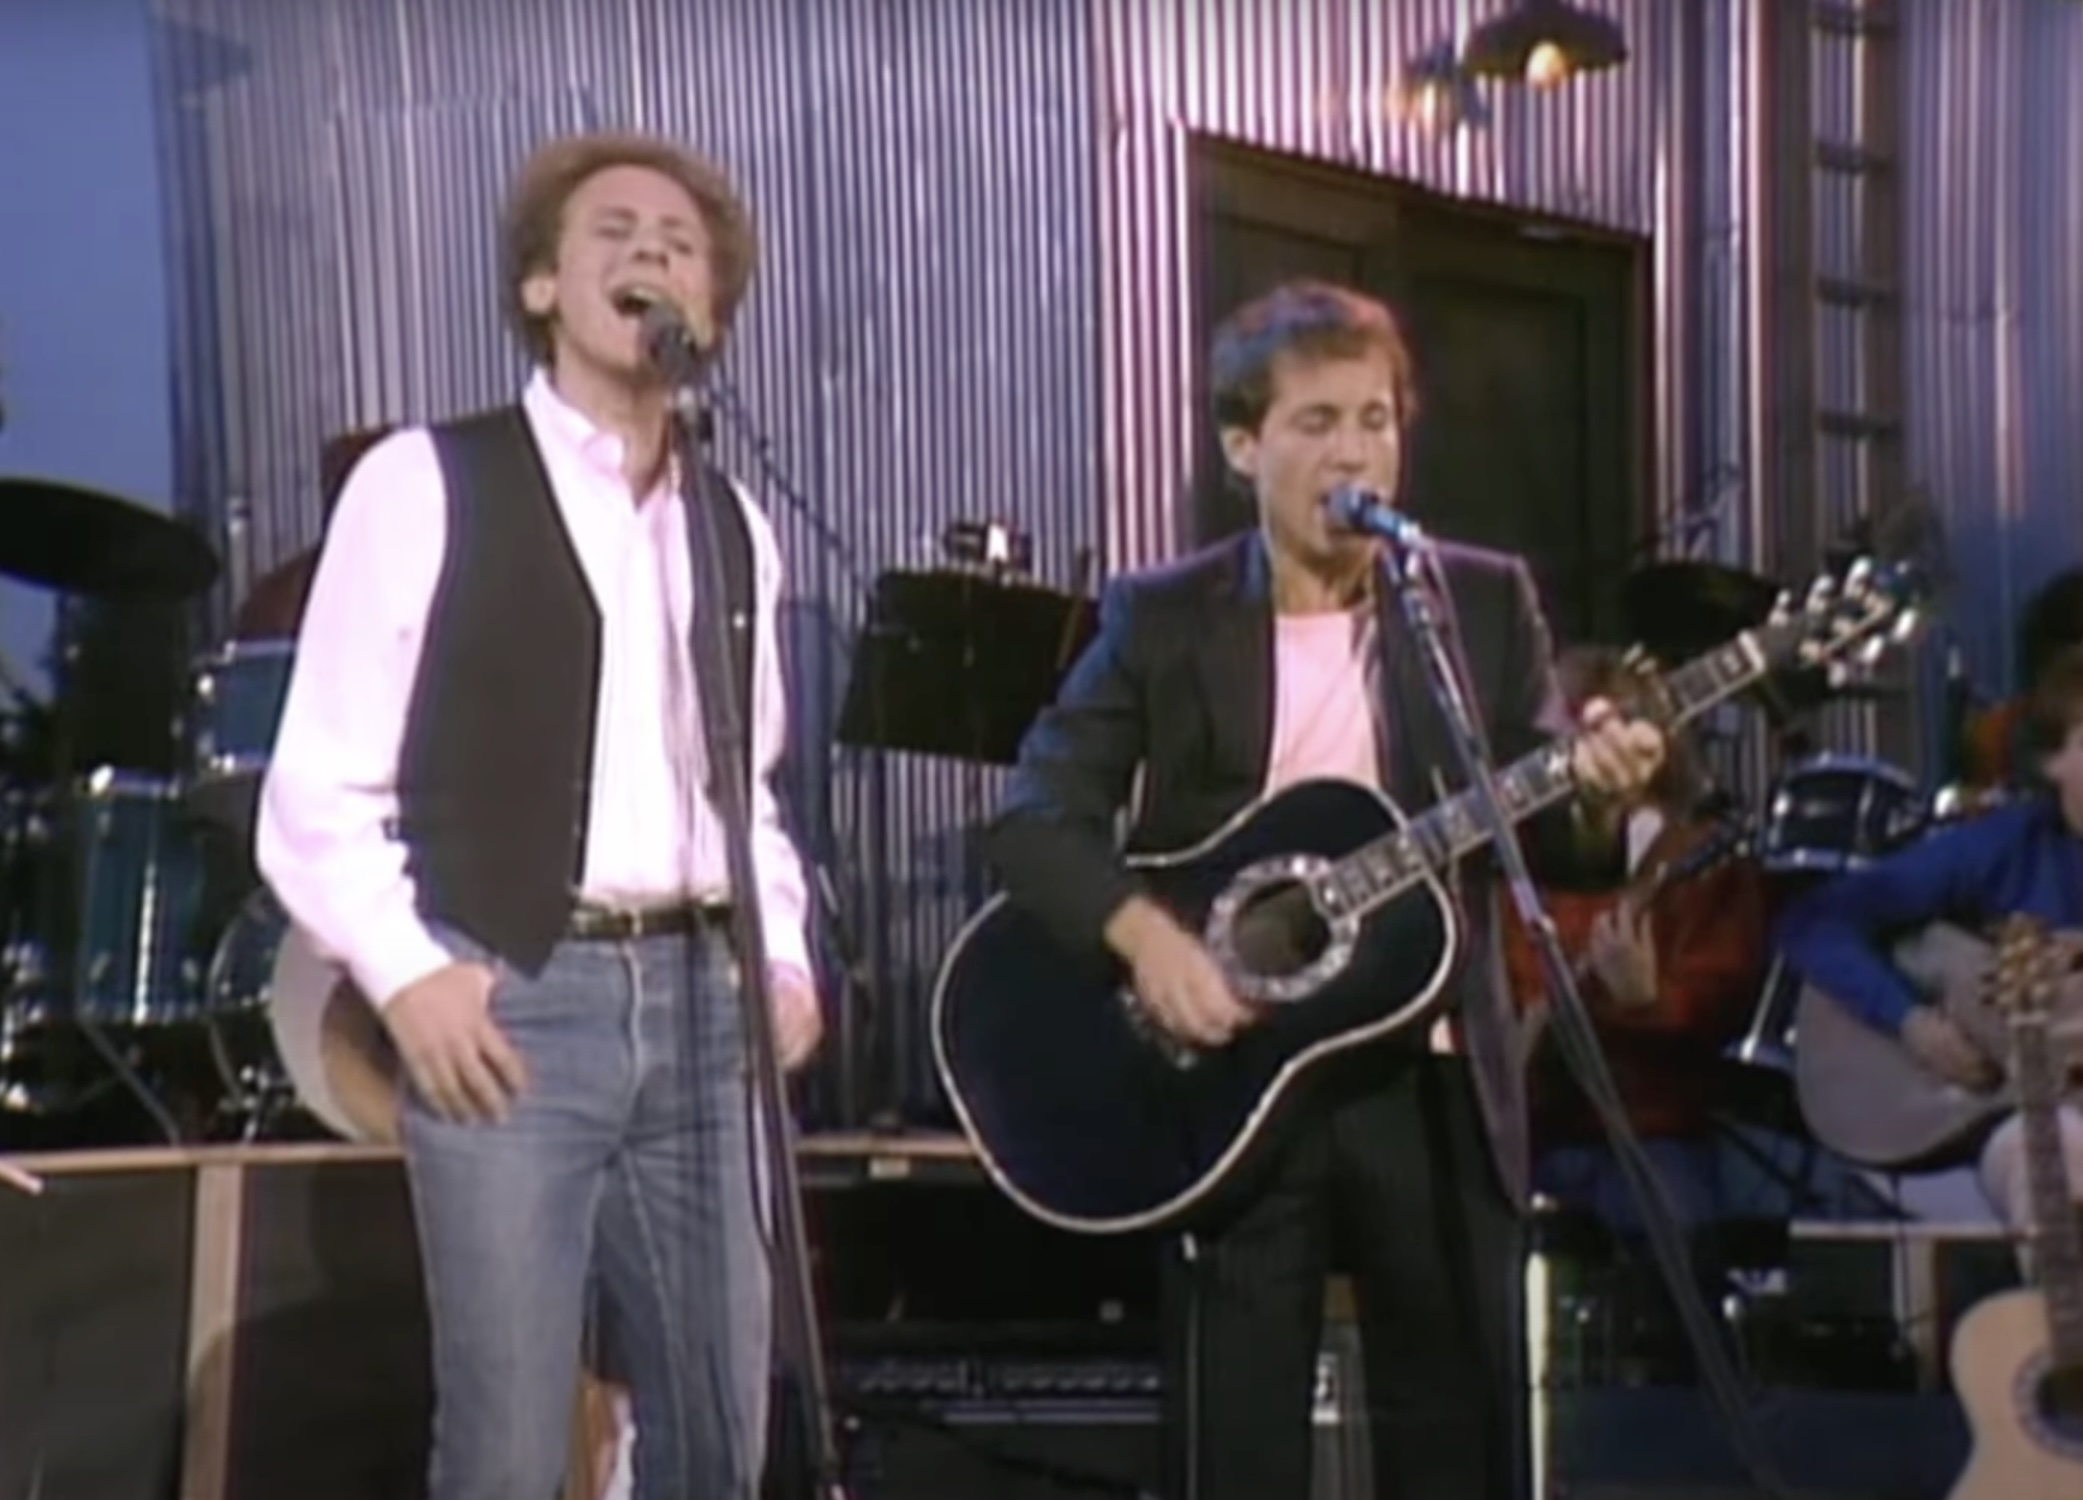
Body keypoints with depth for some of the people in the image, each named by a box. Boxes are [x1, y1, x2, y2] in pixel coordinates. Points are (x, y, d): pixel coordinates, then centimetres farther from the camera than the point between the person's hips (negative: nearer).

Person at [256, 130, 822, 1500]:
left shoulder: (738, 529, 15)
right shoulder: (426, 482, -2)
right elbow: (316, 794, -3)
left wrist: (782, 957, 8)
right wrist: (404, 972, -14)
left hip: (700, 1008, 5)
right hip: (511, 1004, -5)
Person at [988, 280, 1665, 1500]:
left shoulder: (1487, 602, 5)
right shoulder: (1160, 619, 1)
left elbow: (1545, 827, 1)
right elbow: (1036, 816, -5)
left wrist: (1594, 783, -22)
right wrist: (1144, 932, -21)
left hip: (1434, 1083, 2)